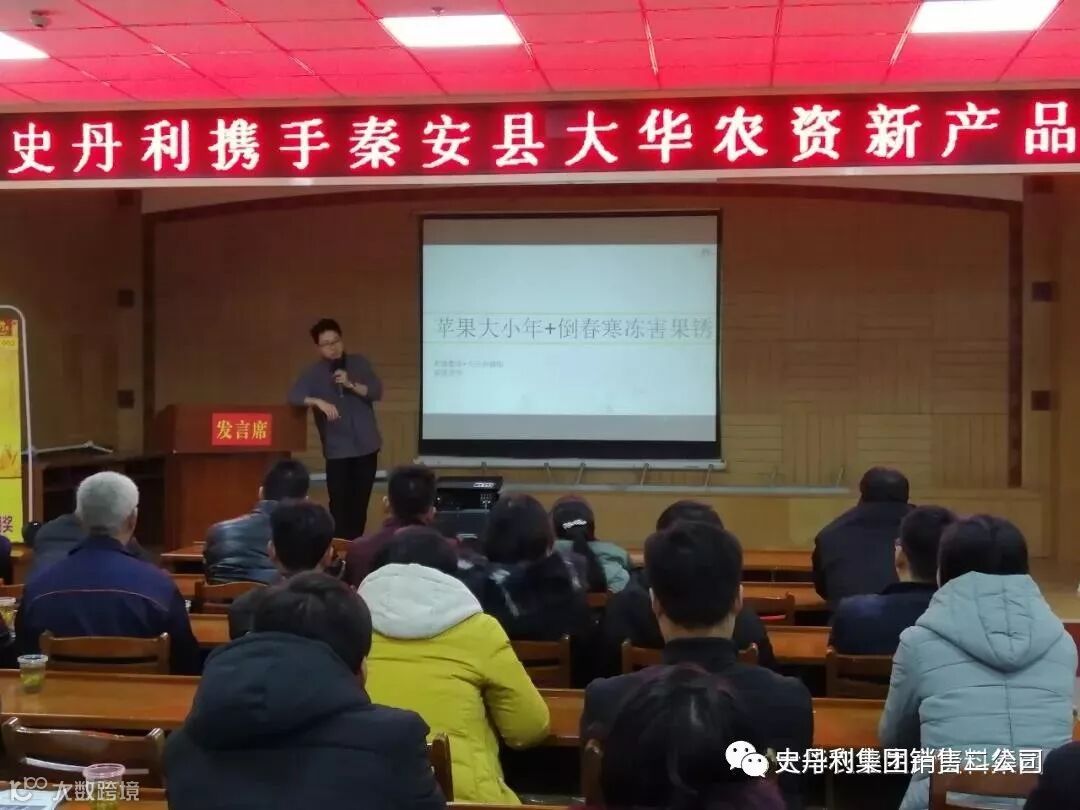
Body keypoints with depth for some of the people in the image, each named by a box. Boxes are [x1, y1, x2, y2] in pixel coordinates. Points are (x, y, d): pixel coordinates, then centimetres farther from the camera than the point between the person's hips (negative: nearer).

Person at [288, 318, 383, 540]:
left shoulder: (359, 363, 6)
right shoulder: (314, 372, -1)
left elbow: (377, 392, -1)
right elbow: (293, 396, -14)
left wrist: (351, 385, -17)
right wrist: (319, 401, -30)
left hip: (366, 445, 2)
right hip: (337, 449, -2)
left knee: (360, 504, 7)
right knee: (340, 505, -9)